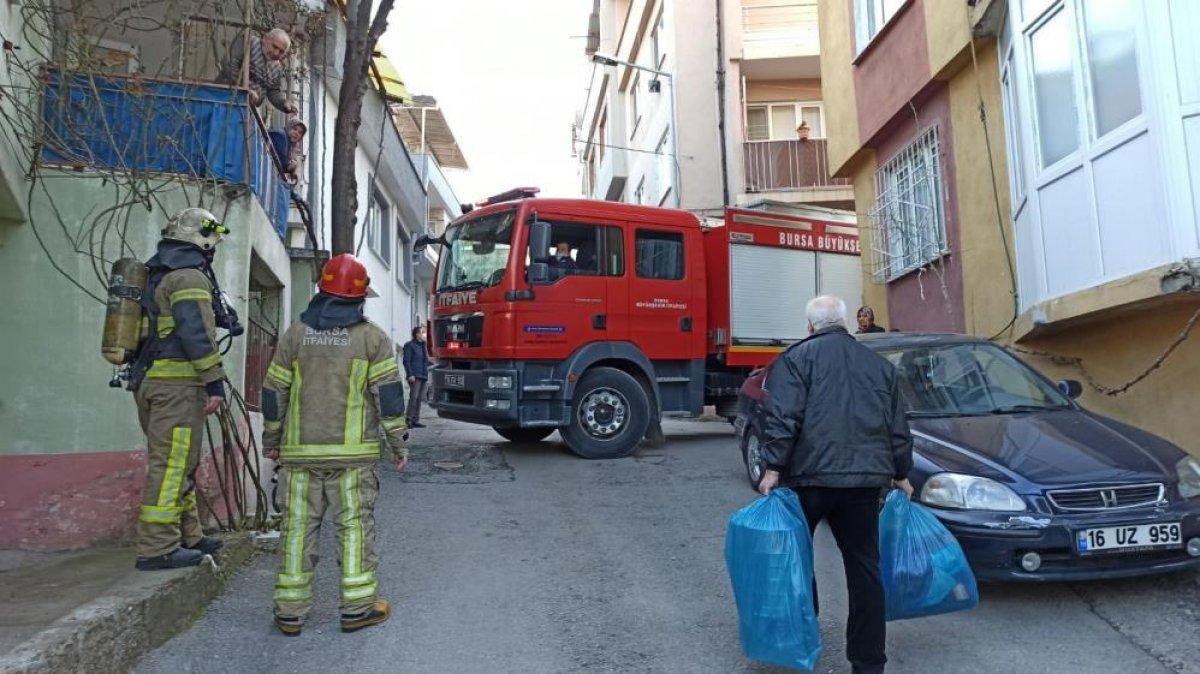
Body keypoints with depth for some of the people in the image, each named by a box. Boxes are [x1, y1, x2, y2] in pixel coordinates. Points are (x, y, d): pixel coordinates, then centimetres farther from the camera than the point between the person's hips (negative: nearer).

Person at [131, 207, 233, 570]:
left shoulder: (156, 276, 22)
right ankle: (157, 548, -6)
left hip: (150, 380, 10)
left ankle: (188, 537, 26)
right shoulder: (189, 276, -10)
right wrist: (215, 381, -17)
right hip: (177, 382, -10)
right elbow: (197, 333, -18)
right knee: (172, 465, -8)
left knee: (176, 463, 16)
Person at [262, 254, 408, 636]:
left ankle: (290, 612, 13)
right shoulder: (372, 337, -1)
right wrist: (397, 443, 3)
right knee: (354, 525, 4)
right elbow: (388, 393, -4)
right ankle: (358, 607, 8)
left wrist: (271, 441, 20)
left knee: (298, 526, 7)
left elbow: (274, 394, 9)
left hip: (300, 451, 2)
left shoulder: (295, 335, 7)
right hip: (353, 452, -2)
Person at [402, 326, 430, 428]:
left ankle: (415, 420, 6)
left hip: (423, 376, 7)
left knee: (419, 398, 4)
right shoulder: (410, 345, -2)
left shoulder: (423, 346, 20)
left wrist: (427, 377, 20)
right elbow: (406, 361, -9)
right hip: (415, 377, -7)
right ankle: (408, 420, -14)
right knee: (413, 397, -14)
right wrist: (410, 375, -18)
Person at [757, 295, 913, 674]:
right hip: (865, 480, 4)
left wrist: (773, 467, -11)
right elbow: (898, 428, 17)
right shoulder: (879, 365, 15)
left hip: (809, 476, -4)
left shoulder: (796, 358, -1)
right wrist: (901, 474, 26)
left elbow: (783, 418, -13)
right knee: (864, 567, 10)